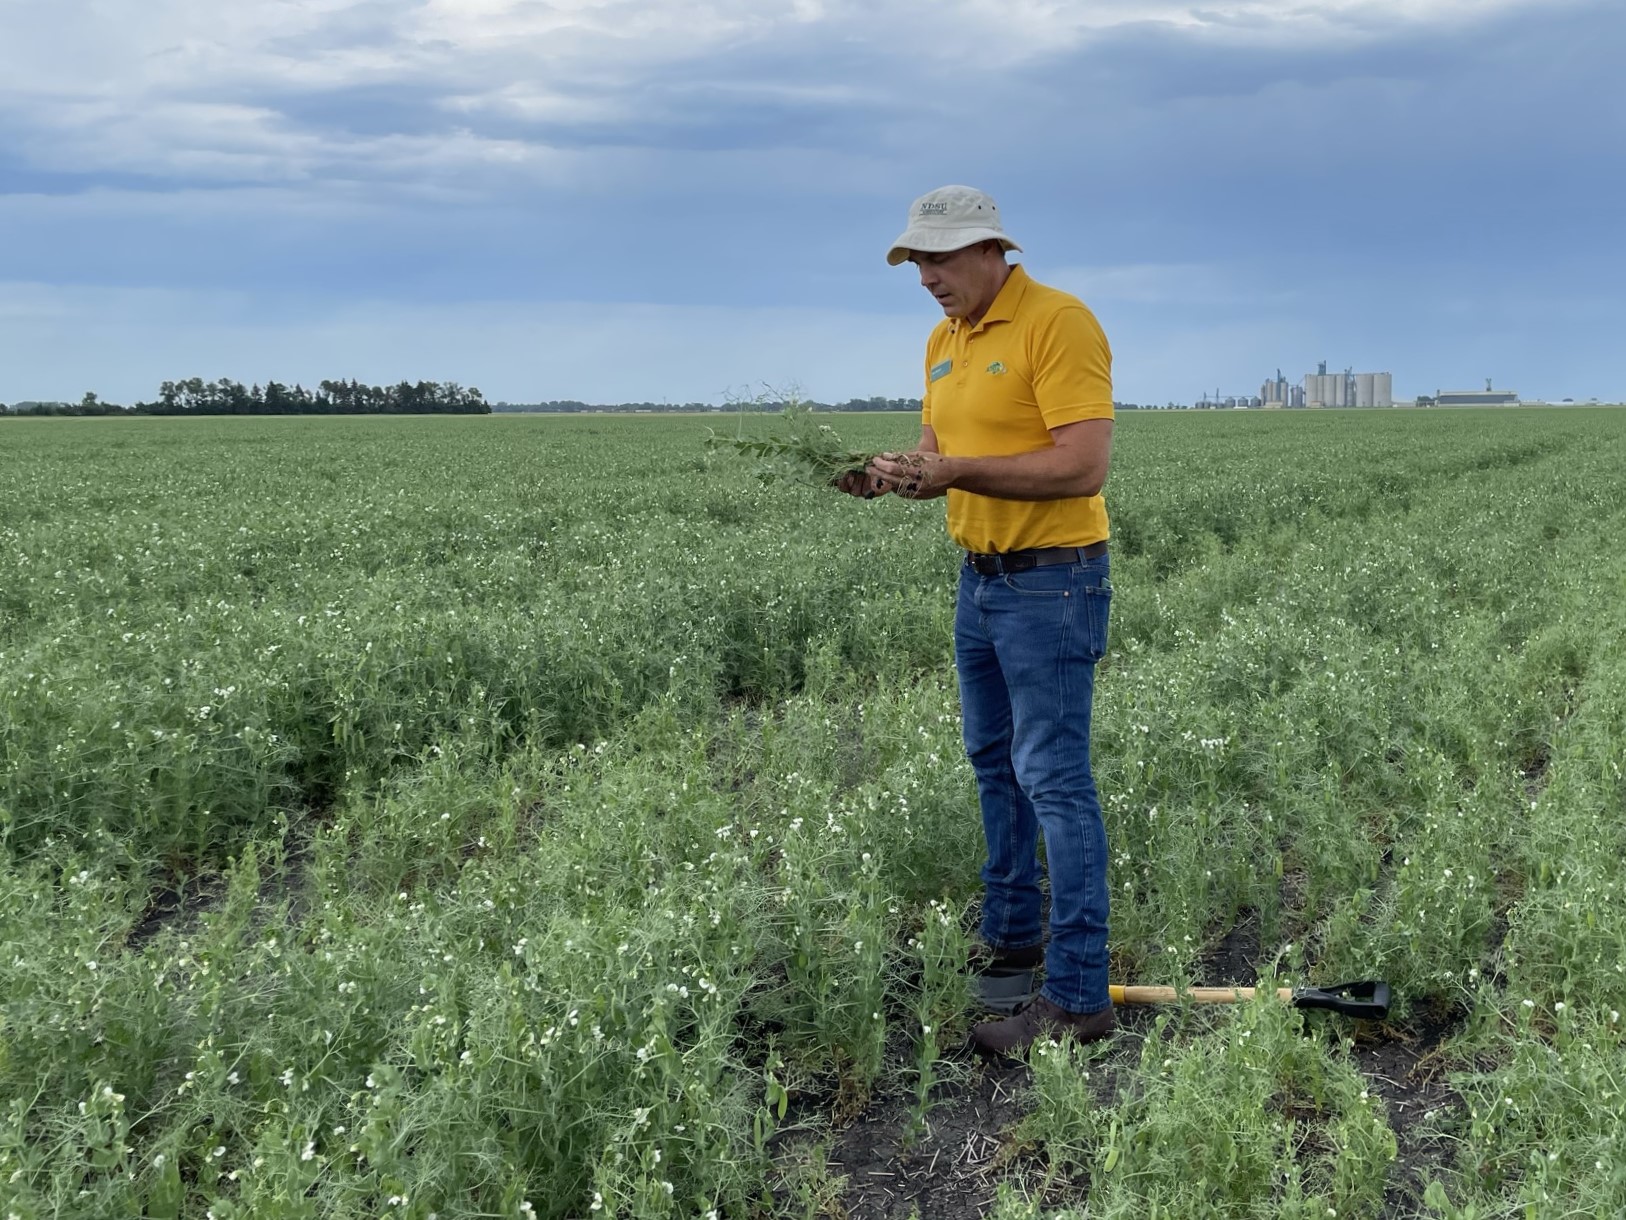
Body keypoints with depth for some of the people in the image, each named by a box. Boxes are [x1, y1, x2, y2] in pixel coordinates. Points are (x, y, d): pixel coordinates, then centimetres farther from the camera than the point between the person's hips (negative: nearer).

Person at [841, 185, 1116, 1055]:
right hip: (979, 580, 9)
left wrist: (958, 471, -26)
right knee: (993, 763, 18)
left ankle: (1078, 996, -5)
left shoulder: (1058, 323, -15)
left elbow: (1083, 465, -23)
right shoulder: (943, 341, 12)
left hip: (1052, 583, -9)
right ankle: (1009, 933, 33)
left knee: (1053, 778, -9)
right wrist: (897, 474, -5)